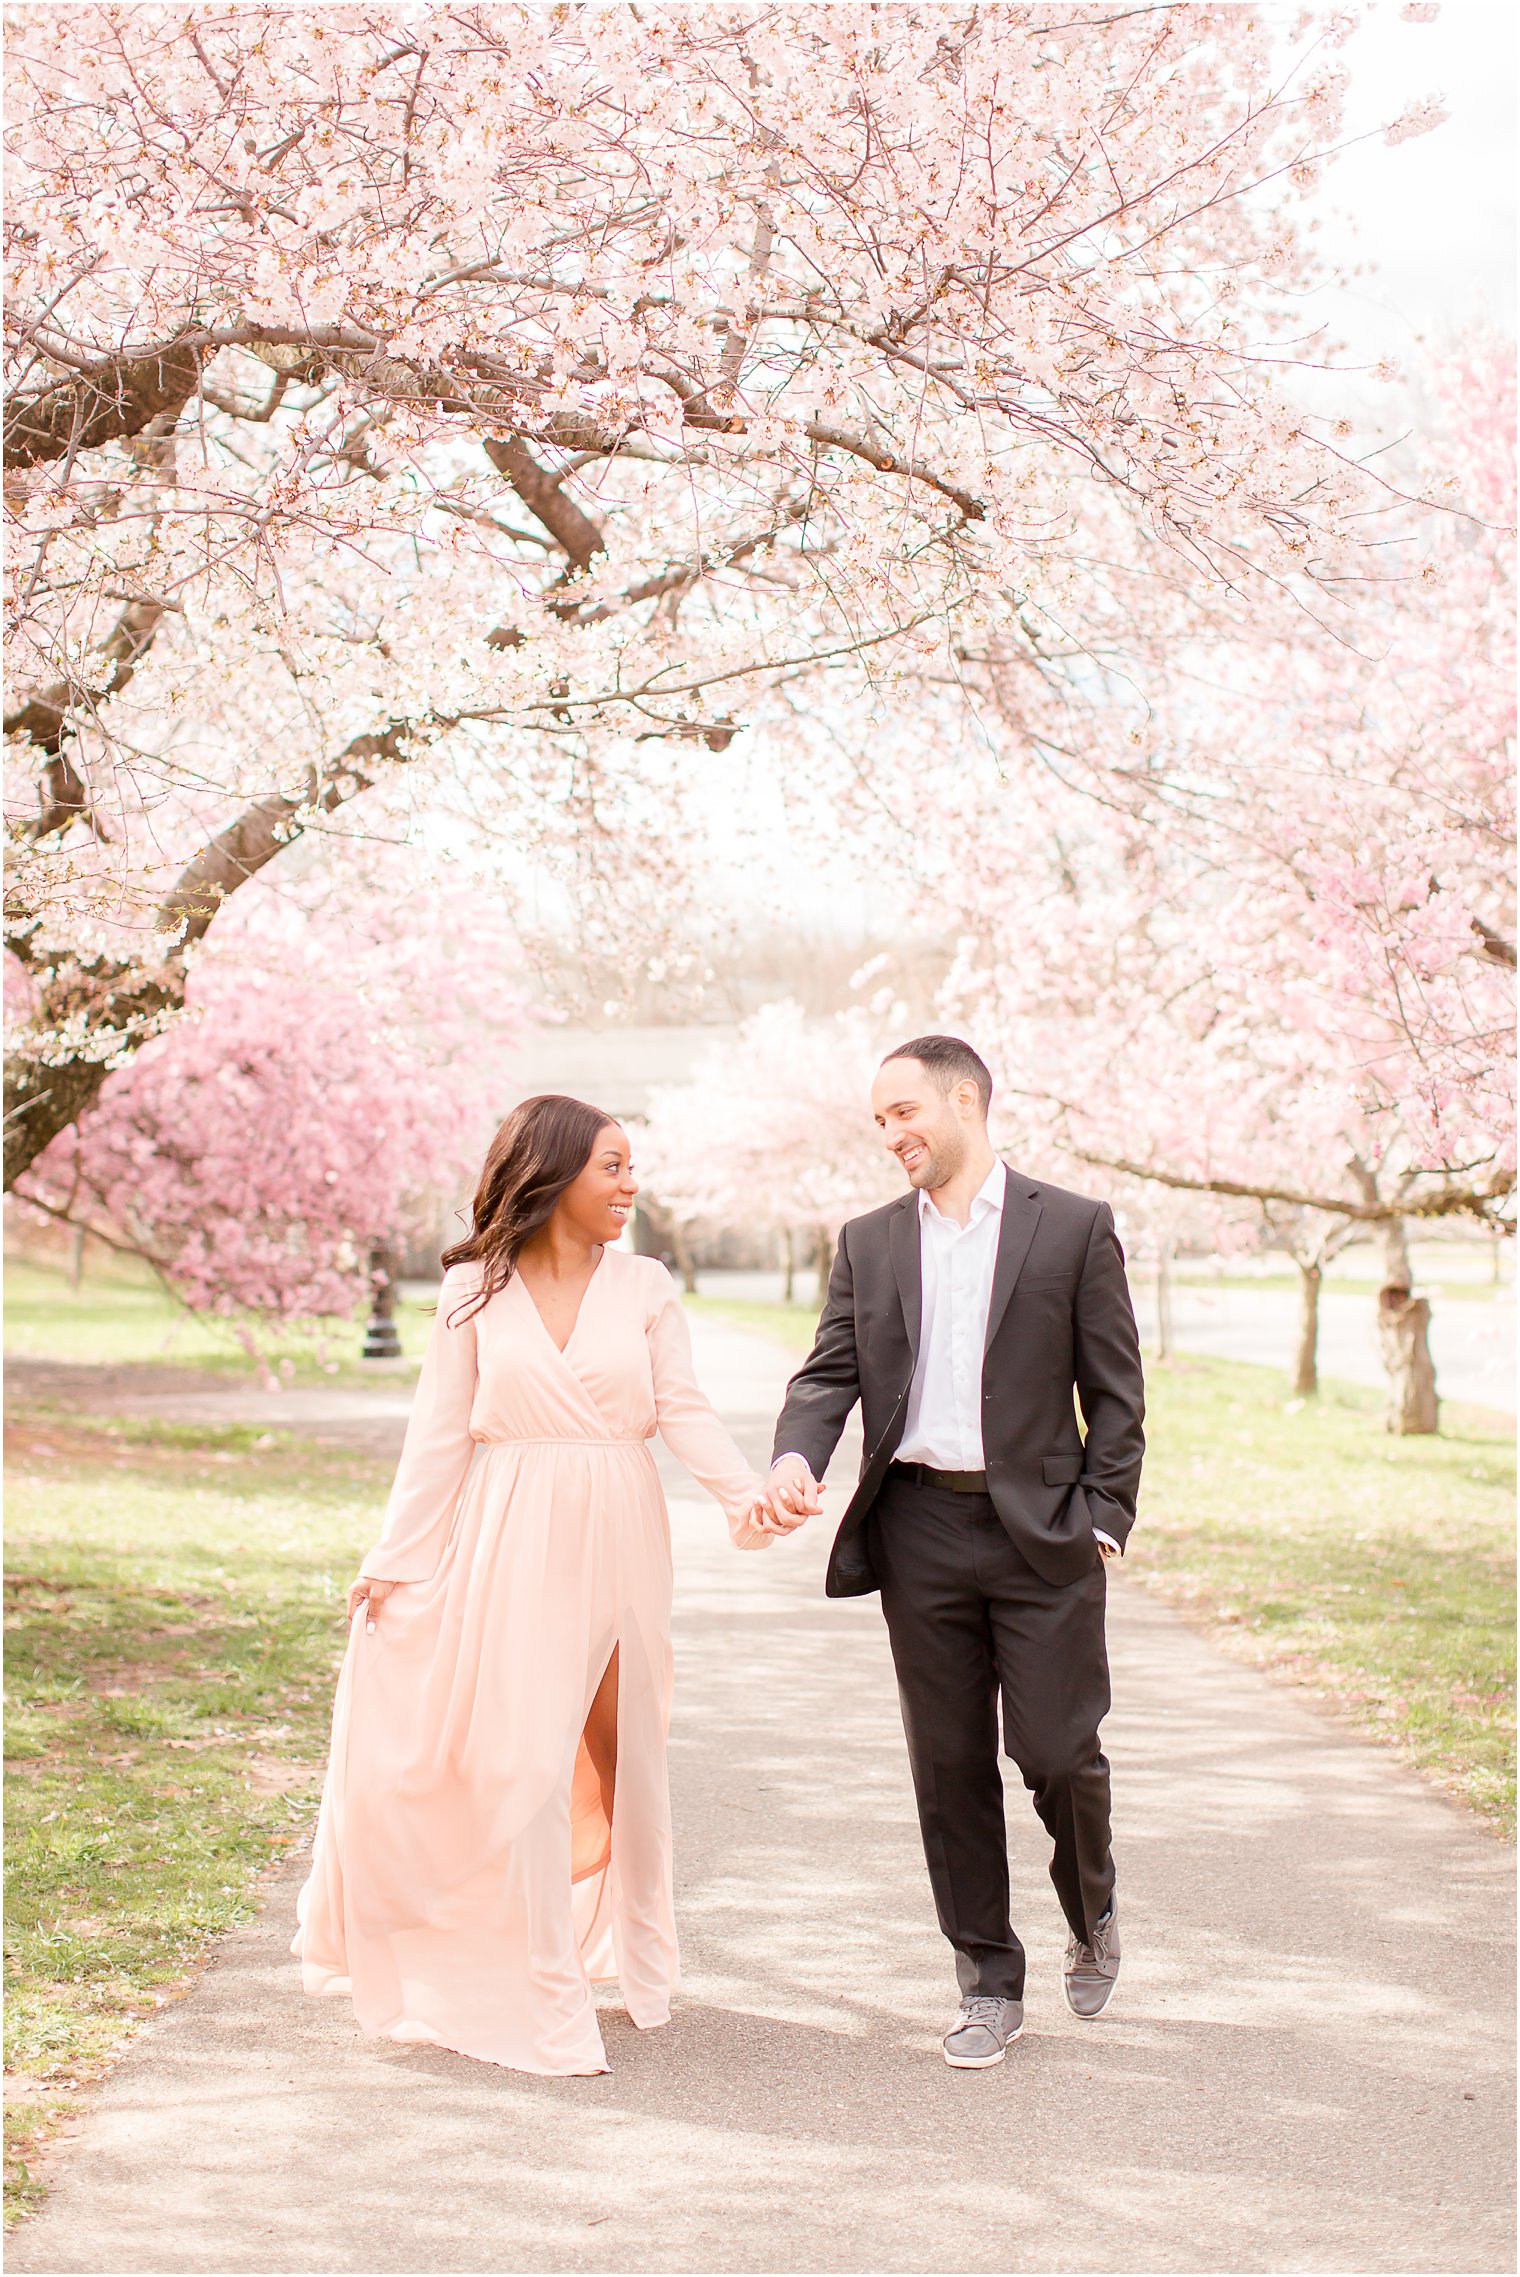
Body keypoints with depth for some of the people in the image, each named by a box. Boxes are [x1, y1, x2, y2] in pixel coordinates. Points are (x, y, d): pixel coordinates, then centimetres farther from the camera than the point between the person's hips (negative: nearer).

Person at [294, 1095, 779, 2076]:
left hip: (618, 1542, 2)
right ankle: (547, 2005, 3)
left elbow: (684, 1413, -4)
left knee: (626, 1748, 12)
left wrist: (747, 1492, -21)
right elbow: (441, 1435, 3)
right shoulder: (475, 1292, 0)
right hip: (513, 1545, -2)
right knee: (525, 1761, -5)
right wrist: (394, 1559, 2)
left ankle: (639, 1957, 33)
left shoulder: (645, 1286, 3)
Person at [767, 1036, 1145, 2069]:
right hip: (921, 1530, 3)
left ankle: (1093, 1906, 29)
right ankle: (990, 1984, 19)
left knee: (1058, 1751, -3)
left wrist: (1104, 1520, -6)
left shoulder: (1074, 1227, 1)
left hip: (1042, 1530, -3)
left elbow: (1116, 1392, 1)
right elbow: (830, 1372, 6)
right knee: (951, 1765, 6)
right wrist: (797, 1458, -14)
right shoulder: (869, 1243, 11)